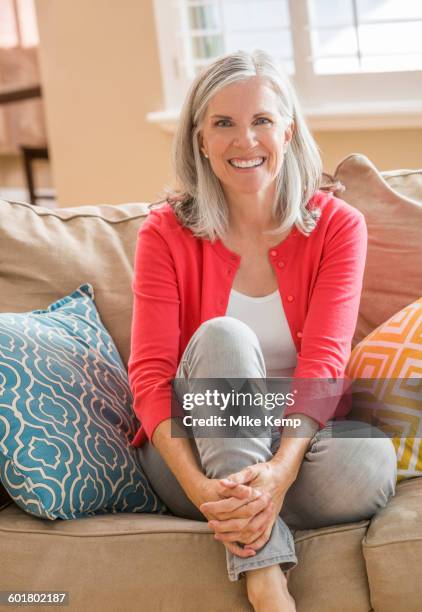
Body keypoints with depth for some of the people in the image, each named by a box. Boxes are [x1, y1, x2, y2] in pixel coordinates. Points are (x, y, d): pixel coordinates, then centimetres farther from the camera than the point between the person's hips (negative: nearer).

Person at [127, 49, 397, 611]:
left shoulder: (337, 226, -4)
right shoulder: (166, 233, -5)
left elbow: (323, 363, -15)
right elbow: (150, 375, -13)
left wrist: (280, 470, -35)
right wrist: (200, 488, -32)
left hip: (299, 445, 0)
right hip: (193, 454, 0)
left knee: (370, 465, -34)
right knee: (222, 336, -31)